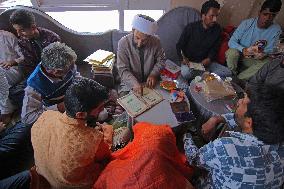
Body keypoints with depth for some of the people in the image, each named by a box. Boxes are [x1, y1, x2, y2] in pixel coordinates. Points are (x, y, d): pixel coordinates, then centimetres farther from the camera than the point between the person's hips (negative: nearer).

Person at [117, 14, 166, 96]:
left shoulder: (155, 41, -12)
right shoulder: (123, 43, -16)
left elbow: (161, 60, 4)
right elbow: (123, 70, -16)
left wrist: (154, 74, -13)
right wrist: (134, 83, -32)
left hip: (150, 83, 3)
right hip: (130, 84, -2)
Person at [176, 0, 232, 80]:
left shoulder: (217, 29, -1)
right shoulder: (191, 27, -10)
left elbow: (215, 48, 8)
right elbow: (179, 45, -3)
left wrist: (209, 59, -13)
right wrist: (183, 58, -21)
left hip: (205, 62, 4)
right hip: (190, 61, -3)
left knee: (227, 72, -13)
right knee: (186, 73, -37)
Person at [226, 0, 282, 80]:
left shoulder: (276, 30, -7)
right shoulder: (247, 23, -12)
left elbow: (269, 51, -4)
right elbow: (231, 42, -15)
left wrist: (263, 54, -29)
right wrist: (243, 49, -35)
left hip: (253, 60, 2)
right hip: (239, 55, -2)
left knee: (266, 63, -29)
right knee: (232, 52, -34)